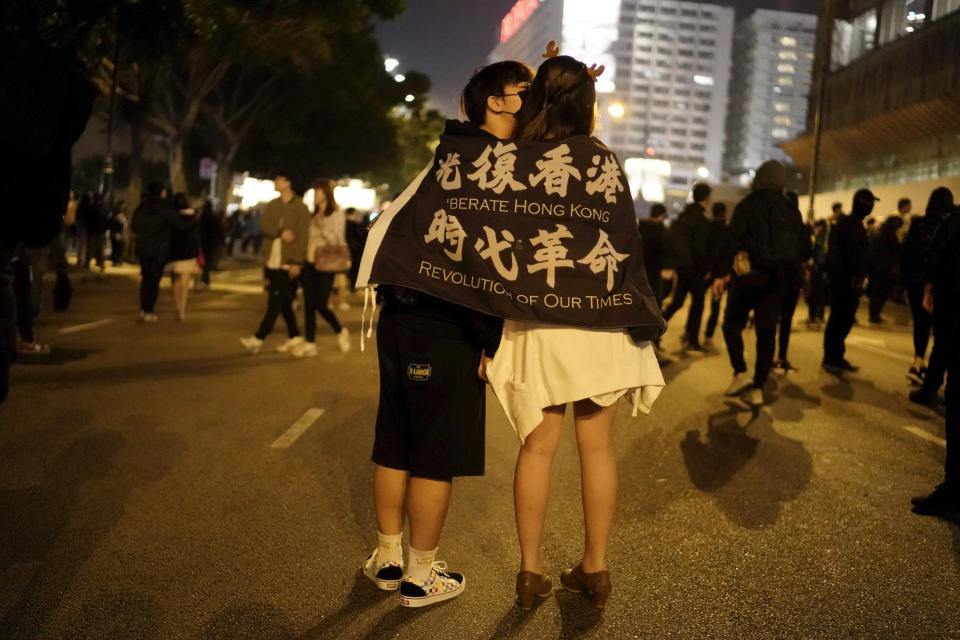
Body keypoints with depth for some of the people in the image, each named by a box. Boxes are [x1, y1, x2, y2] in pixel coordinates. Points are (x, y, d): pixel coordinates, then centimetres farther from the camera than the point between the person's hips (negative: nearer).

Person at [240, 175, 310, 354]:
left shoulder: (300, 208, -3)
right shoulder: (272, 205, 15)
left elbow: (303, 236, -9)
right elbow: (263, 225, 2)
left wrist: (298, 262, -15)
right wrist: (281, 232, -15)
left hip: (288, 263, -6)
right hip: (271, 261, 6)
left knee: (275, 303, -9)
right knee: (283, 302, 11)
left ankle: (258, 339, -9)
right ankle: (294, 336, 21)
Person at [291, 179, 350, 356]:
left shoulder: (337, 215, -2)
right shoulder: (313, 216, 16)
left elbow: (337, 240, -8)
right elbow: (308, 239, 16)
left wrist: (322, 227, -19)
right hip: (309, 263, 6)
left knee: (321, 305, -8)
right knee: (309, 304, 2)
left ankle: (341, 331, 19)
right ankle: (310, 344, 6)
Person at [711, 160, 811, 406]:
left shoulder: (748, 205, -4)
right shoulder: (792, 211, 7)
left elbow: (732, 240, -14)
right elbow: (805, 250, 9)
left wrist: (720, 273, -14)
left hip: (748, 275, -3)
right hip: (777, 279, 4)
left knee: (733, 322, 11)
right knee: (766, 332, 7)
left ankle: (741, 372, -6)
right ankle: (758, 388, 7)